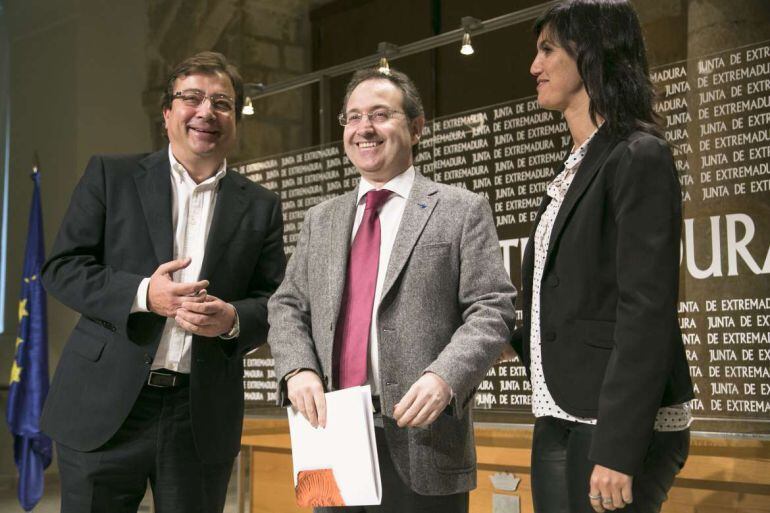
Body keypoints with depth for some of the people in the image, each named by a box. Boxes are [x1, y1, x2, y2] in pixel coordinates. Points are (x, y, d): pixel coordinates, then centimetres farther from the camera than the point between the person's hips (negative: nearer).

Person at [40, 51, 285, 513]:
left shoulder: (260, 207, 10)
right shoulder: (111, 175, 5)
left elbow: (274, 301, 9)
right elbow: (61, 268, 1)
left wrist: (233, 319, -13)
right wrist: (141, 293, -15)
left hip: (203, 419, 1)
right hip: (106, 406, -1)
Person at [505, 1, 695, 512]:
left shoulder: (638, 158, -11)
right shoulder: (576, 169, 15)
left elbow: (647, 312, -18)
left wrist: (618, 450, -22)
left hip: (618, 424, -8)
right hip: (559, 418, 8)